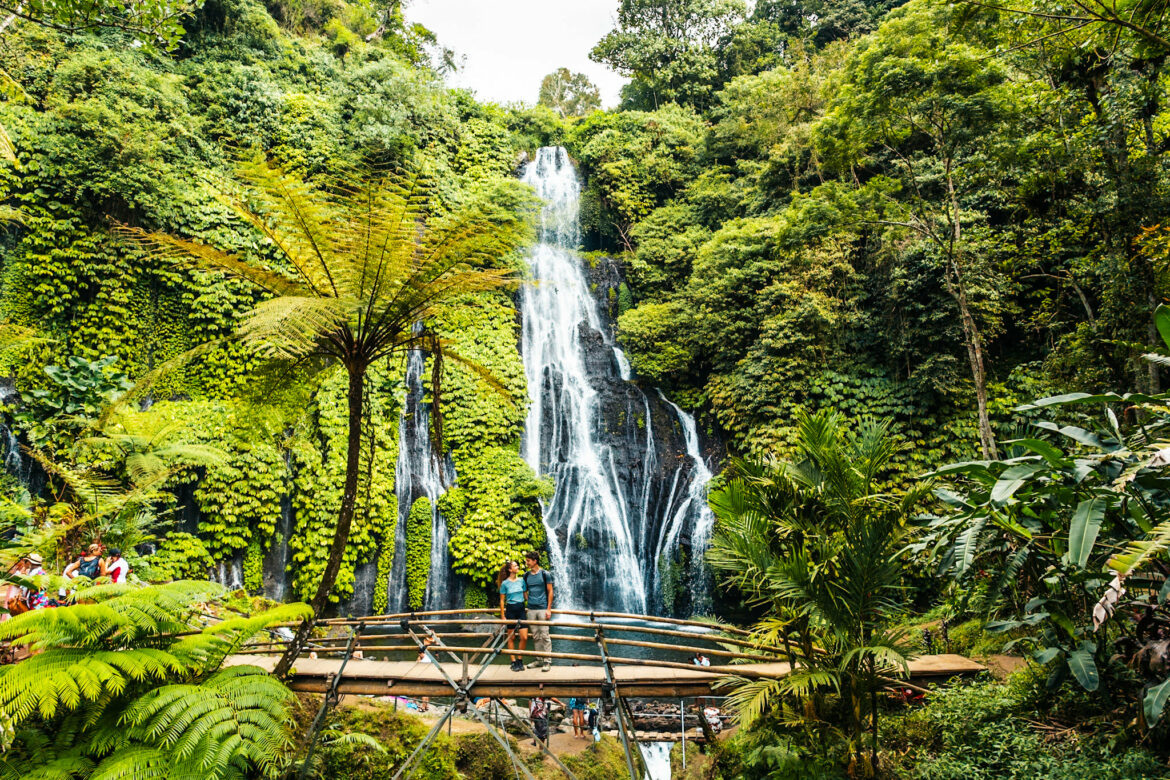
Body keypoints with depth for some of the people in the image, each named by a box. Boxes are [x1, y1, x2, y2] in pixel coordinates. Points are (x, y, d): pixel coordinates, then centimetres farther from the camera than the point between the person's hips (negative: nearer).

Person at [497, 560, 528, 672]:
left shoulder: (521, 581, 6)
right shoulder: (505, 583, -4)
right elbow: (502, 600, 0)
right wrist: (502, 616, -2)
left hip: (521, 609, 3)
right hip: (510, 610, -3)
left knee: (524, 637, -3)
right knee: (511, 638, 4)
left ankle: (520, 660, 14)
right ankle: (514, 662, 14)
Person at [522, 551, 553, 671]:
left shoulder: (545, 574, -3)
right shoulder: (526, 575, 9)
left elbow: (550, 592, -3)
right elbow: (525, 591, 16)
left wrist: (549, 609, -8)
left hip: (543, 608, -4)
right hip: (531, 609, 5)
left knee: (544, 635, -4)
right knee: (535, 636, 8)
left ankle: (547, 661, 0)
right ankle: (539, 659, 18)